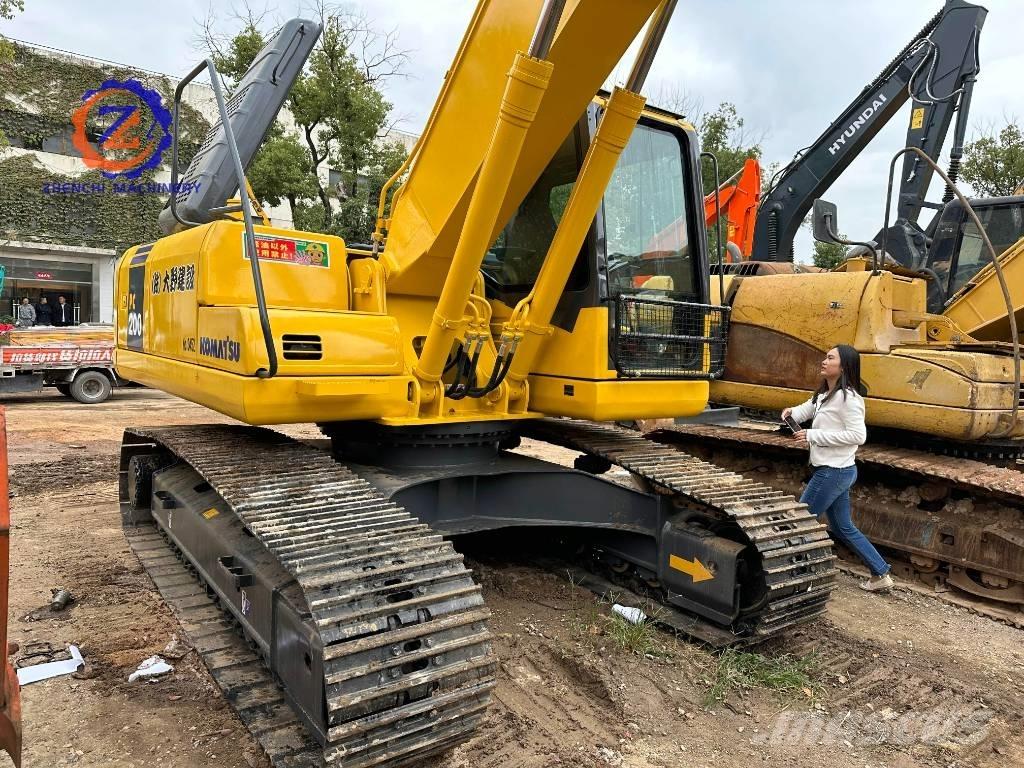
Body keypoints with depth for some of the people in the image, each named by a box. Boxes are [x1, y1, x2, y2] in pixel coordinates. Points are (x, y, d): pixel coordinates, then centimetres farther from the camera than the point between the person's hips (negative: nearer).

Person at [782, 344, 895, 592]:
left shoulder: (847, 397, -18)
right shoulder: (824, 394, 10)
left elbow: (858, 435, -23)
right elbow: (807, 409, 24)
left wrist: (813, 435, -22)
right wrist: (792, 412, -1)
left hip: (834, 471, -10)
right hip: (831, 470, 10)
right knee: (843, 528, 18)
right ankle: (881, 574, 27)